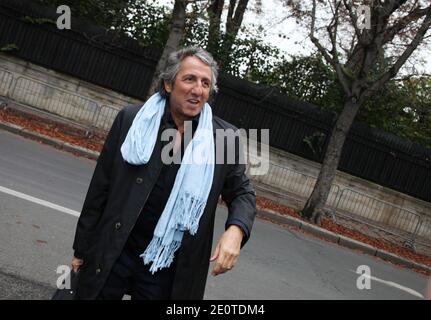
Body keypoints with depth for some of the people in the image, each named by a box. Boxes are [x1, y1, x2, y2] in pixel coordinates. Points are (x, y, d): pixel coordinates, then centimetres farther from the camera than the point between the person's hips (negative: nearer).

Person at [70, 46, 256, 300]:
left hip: (170, 269, 0)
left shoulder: (224, 138, -5)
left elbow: (243, 193, 5)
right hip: (111, 255, 1)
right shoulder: (130, 119, -5)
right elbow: (101, 187, 0)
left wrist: (235, 230, -17)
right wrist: (82, 249, 4)